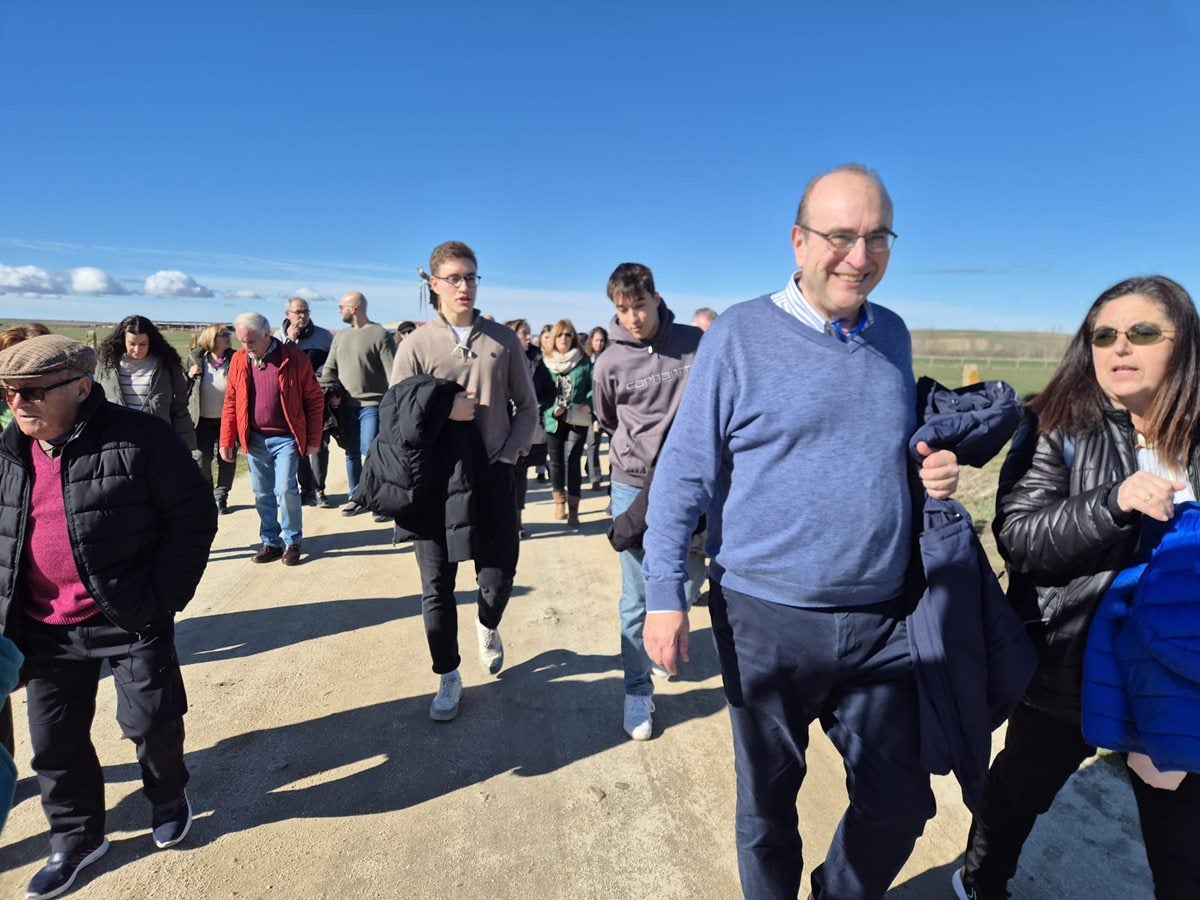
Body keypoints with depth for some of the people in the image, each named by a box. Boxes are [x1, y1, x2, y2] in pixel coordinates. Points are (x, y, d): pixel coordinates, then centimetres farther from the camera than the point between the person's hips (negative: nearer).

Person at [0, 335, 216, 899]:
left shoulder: (139, 440, -17)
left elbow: (193, 516, -14)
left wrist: (163, 599, -14)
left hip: (129, 619, -5)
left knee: (150, 722, 6)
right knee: (54, 740, 15)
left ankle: (167, 796, 38)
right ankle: (76, 838, 38)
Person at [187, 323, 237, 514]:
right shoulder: (197, 359, -4)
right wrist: (188, 375, -13)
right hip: (203, 420, 0)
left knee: (227, 460, 6)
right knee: (202, 460, 4)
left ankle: (220, 496, 22)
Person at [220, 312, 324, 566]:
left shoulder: (293, 357, -8)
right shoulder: (239, 360, 3)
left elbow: (314, 399, -4)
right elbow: (231, 402, 8)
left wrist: (313, 439, -5)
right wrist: (226, 441, 4)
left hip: (285, 438, -4)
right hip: (254, 439, 4)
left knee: (285, 489, -8)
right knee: (262, 494, 10)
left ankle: (292, 541, 10)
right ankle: (270, 542, 23)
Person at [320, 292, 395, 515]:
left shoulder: (380, 334, -7)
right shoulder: (341, 336, 14)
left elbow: (393, 373, -11)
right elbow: (329, 368, 17)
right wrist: (331, 392, 0)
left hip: (371, 406, -6)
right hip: (346, 406, 6)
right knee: (351, 454, 12)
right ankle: (356, 497, 24)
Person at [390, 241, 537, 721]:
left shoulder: (504, 340, 4)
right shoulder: (416, 344, 1)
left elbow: (527, 408, 7)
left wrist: (506, 456, -4)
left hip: (492, 475, 1)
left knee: (499, 576, 5)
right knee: (437, 584, 6)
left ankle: (487, 625, 41)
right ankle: (448, 678, 25)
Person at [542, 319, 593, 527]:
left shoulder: (584, 361, 3)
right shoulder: (545, 362, 4)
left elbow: (594, 386, 1)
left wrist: (588, 404, -17)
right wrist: (551, 409, -13)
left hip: (577, 420, -2)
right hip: (553, 420, 2)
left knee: (572, 461, -8)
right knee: (555, 462, 10)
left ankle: (573, 509, -1)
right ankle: (559, 501, 29)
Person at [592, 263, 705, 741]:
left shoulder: (695, 343, -4)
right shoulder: (610, 362, -5)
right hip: (633, 484, -1)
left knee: (691, 579, 12)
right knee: (637, 596, 2)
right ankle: (638, 692, 19)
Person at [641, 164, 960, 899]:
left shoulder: (894, 335, 6)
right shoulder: (741, 333, -10)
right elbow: (684, 472, -10)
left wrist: (936, 469, -4)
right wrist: (666, 594, -13)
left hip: (882, 621, 5)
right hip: (766, 619, -4)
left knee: (901, 805, 18)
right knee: (768, 799, 18)